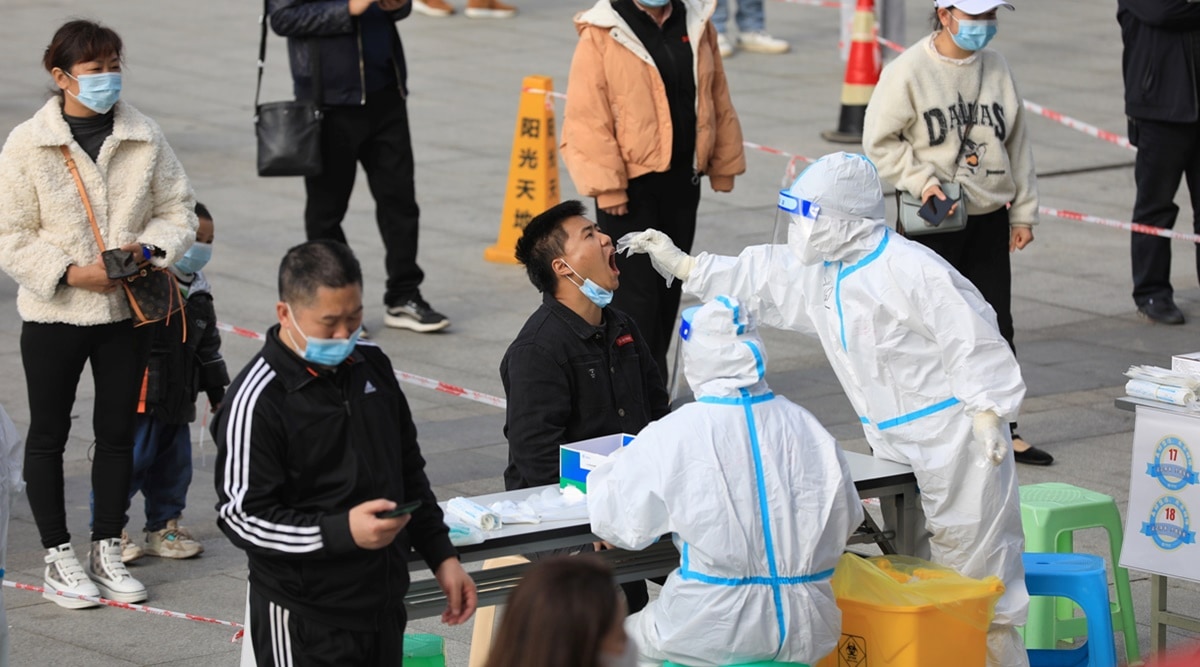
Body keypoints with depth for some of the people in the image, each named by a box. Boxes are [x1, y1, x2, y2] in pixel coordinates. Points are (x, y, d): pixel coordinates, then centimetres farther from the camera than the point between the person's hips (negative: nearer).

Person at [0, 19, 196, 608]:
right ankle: (58, 557, 18)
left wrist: (150, 249, -14)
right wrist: (70, 273, -20)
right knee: (49, 434, 7)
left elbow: (178, 211, 6)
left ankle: (107, 550, 24)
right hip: (53, 314, -3)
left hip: (126, 311, 3)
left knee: (117, 432, 11)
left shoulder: (144, 138, -1)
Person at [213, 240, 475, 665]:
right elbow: (241, 516, -18)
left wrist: (441, 557, 15)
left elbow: (410, 472, 21)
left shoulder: (372, 366, 9)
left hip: (384, 609, 7)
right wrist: (342, 532, -27)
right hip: (303, 624, -7)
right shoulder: (256, 401, -15)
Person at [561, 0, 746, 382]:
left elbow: (718, 102, 15)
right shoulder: (602, 36, -11)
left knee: (668, 287, 13)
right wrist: (607, 186, -16)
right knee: (635, 293, -6)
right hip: (630, 186, -6)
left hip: (682, 182, 6)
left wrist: (723, 165, 12)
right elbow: (588, 118, -13)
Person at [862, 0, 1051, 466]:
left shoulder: (995, 68, 5)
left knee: (996, 326, 9)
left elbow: (1017, 142, 11)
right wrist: (921, 181, -19)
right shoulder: (909, 71, -10)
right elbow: (880, 142, -8)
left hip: (989, 220, 5)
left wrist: (1023, 211, 11)